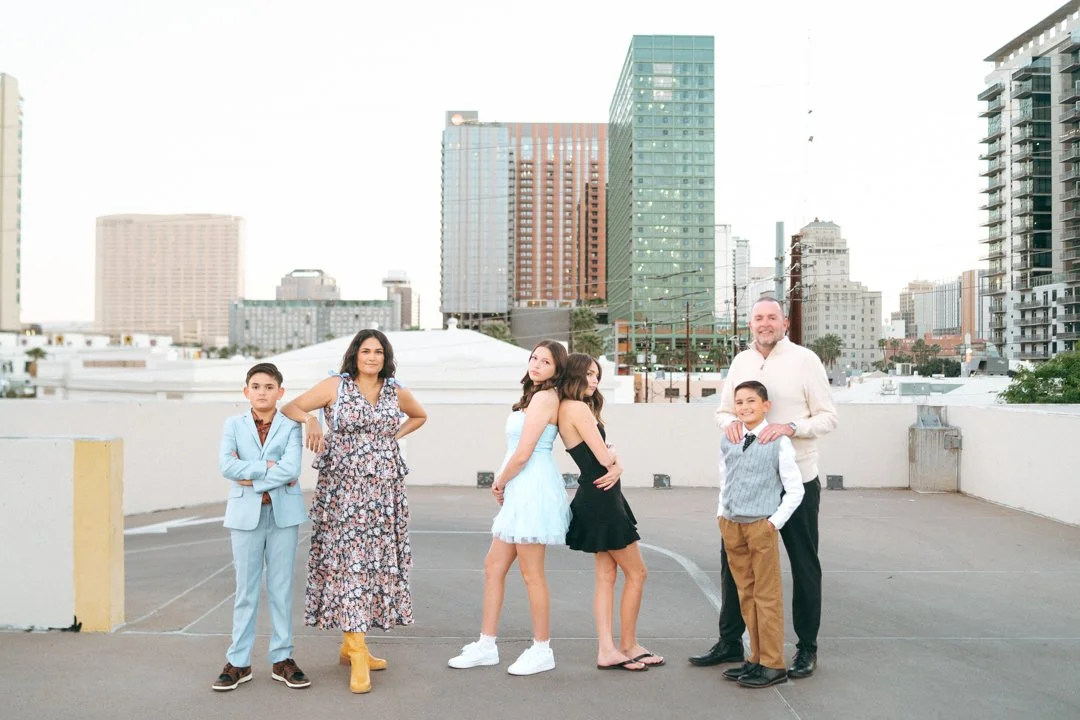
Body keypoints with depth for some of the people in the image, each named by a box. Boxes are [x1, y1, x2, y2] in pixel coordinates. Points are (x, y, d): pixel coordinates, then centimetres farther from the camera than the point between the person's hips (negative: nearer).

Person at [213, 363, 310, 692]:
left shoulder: (290, 426, 1)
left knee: (281, 588, 6)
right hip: (245, 514, 1)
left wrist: (252, 478, -13)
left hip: (283, 513, 0)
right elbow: (226, 466, -10)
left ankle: (282, 659, 16)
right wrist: (268, 467, -13)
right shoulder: (234, 425, 5)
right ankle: (238, 662, 15)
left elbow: (291, 469, -13)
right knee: (246, 589, 6)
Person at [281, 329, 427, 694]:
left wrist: (394, 435, 12)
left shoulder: (396, 392, 10)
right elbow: (290, 407, 2)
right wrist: (311, 419, -19)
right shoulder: (335, 386, 1)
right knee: (350, 562, -9)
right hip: (344, 490, -4)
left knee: (379, 563, 5)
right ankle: (358, 656, -9)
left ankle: (351, 643, 19)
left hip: (384, 492, 4)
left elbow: (419, 416, 28)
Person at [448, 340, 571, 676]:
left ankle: (542, 651, 12)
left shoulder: (544, 397, -13)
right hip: (519, 493, 10)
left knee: (531, 574, -1)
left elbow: (522, 454, -17)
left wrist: (500, 482, -1)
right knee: (494, 566, 13)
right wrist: (504, 484, 7)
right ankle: (486, 646, 21)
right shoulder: (536, 396, 17)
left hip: (533, 491, -10)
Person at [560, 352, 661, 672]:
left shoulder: (568, 409, 14)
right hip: (601, 500, -10)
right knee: (636, 573, 2)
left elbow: (611, 458, 11)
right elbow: (605, 457, -18)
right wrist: (613, 457, 4)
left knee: (606, 575, 11)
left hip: (595, 498, 10)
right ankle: (629, 647, 13)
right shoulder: (578, 408, -16)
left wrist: (616, 468, -10)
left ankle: (607, 650, 14)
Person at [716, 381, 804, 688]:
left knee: (767, 596, 1)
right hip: (731, 525, 6)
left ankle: (773, 665, 9)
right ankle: (756, 658, 23)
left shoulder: (778, 442, -7)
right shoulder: (727, 441, 8)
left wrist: (775, 521, -9)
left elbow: (795, 490, -5)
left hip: (761, 526, -6)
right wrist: (721, 514, 12)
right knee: (746, 594, 13)